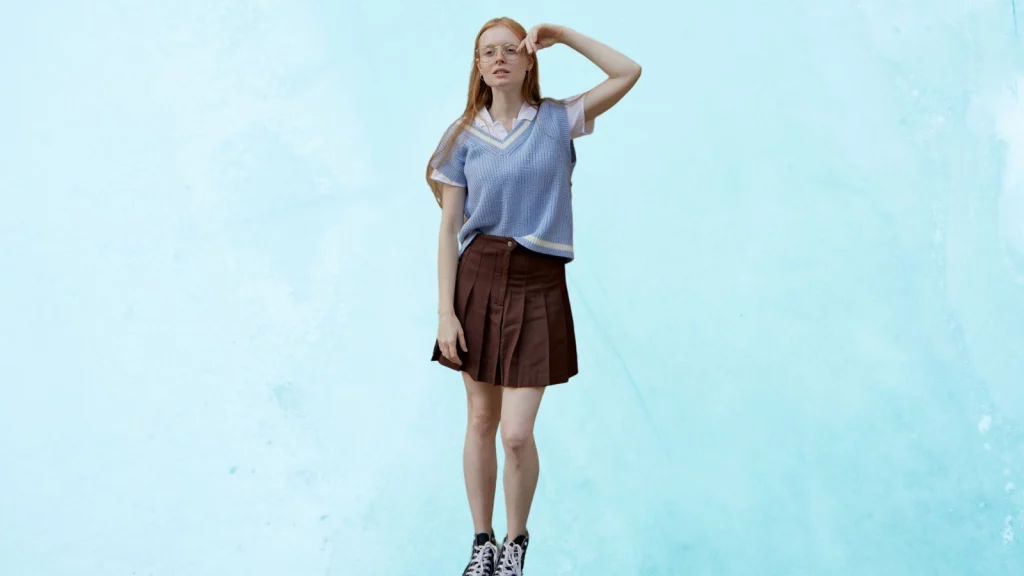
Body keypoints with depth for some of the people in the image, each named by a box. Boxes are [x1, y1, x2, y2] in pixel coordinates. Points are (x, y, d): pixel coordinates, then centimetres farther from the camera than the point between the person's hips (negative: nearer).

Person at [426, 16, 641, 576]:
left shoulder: (557, 120, 2)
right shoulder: (465, 135, 3)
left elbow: (628, 72, -7)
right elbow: (449, 227, 1)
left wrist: (561, 35, -4)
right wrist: (445, 312, -5)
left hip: (537, 286, -2)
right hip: (478, 278, 2)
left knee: (517, 433, -5)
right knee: (481, 419, 9)